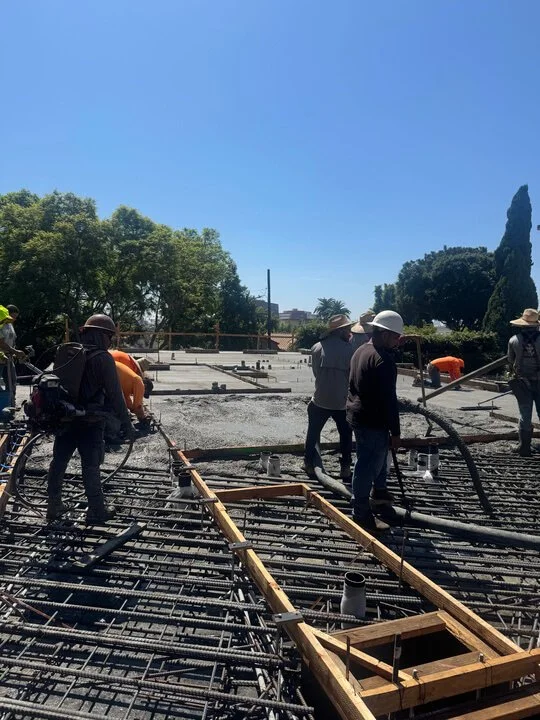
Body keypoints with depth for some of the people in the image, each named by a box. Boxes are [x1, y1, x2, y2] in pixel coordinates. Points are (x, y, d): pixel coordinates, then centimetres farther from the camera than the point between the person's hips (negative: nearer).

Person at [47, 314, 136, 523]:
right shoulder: (103, 359, -14)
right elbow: (115, 395, -16)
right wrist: (127, 424, -10)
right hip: (90, 421, -6)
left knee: (59, 461, 15)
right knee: (91, 465, 2)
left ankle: (54, 506, 25)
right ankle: (97, 510, 10)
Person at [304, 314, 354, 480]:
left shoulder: (317, 348, -2)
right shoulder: (348, 349, -11)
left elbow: (315, 371, 5)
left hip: (320, 400, 2)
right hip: (342, 401, -2)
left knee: (313, 433, 17)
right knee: (345, 435, 15)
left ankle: (309, 464, 25)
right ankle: (345, 468, 17)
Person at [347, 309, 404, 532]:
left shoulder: (361, 351, 9)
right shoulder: (382, 359, -23)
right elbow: (388, 400, -23)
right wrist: (395, 431, -16)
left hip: (358, 415, 10)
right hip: (372, 421, -10)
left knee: (379, 454, 28)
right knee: (368, 465, -1)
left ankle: (379, 491, 47)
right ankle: (361, 515, 10)